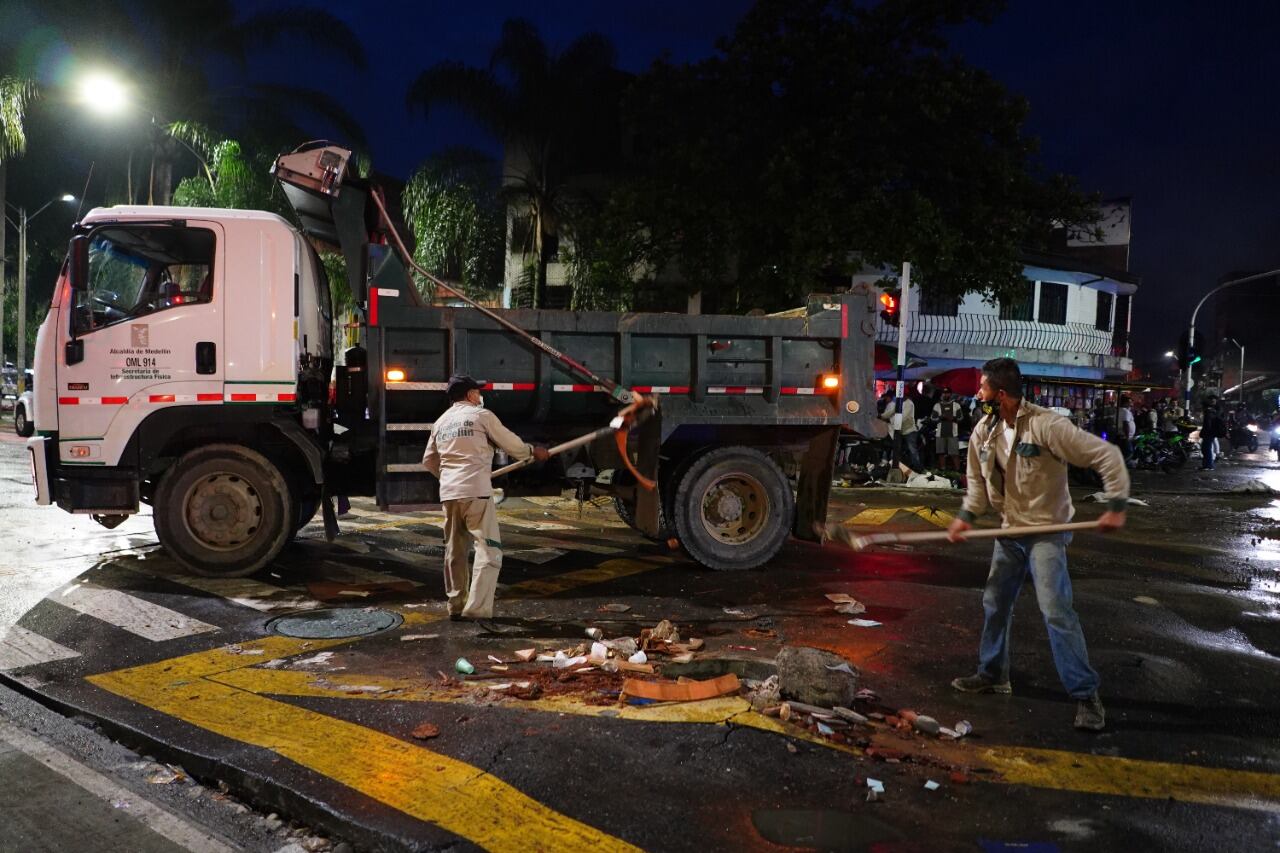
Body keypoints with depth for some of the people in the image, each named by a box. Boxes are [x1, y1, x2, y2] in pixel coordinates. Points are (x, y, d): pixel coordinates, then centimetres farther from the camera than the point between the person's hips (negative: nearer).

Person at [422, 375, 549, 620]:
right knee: (489, 550, -4)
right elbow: (511, 443, 5)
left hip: (448, 493, 7)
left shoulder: (441, 421, 16)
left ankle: (456, 606, 22)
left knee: (454, 551, 16)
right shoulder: (481, 415, 0)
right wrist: (533, 451, 23)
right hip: (475, 491, -6)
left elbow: (429, 460, 23)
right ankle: (477, 608, -12)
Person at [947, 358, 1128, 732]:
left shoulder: (1046, 426, -23)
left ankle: (1086, 694, -3)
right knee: (995, 603, 15)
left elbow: (1106, 455, -19)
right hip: (1010, 532, 7)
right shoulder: (983, 432, -1)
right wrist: (967, 515, -4)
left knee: (1056, 610, -14)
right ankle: (992, 673, 33)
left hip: (1046, 532, -7)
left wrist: (1116, 506, -21)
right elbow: (978, 480, 10)